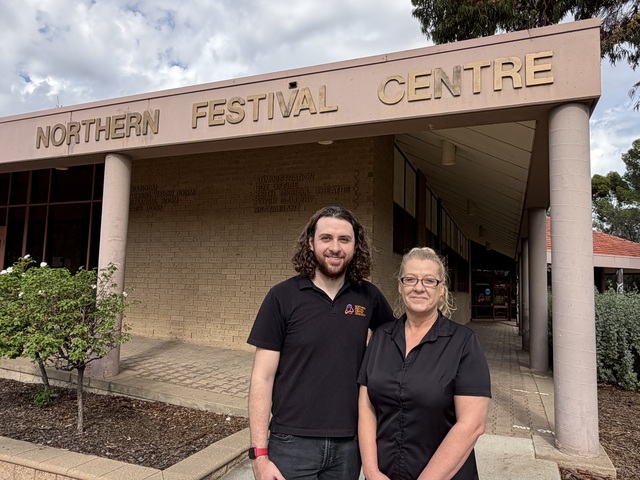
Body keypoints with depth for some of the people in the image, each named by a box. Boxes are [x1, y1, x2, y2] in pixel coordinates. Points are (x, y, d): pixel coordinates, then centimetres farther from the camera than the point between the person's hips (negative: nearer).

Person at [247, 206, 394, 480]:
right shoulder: (282, 297, -9)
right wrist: (259, 454, -10)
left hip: (350, 443, 3)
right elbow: (262, 378, -8)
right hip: (292, 443, -3)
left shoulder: (368, 297, -1)